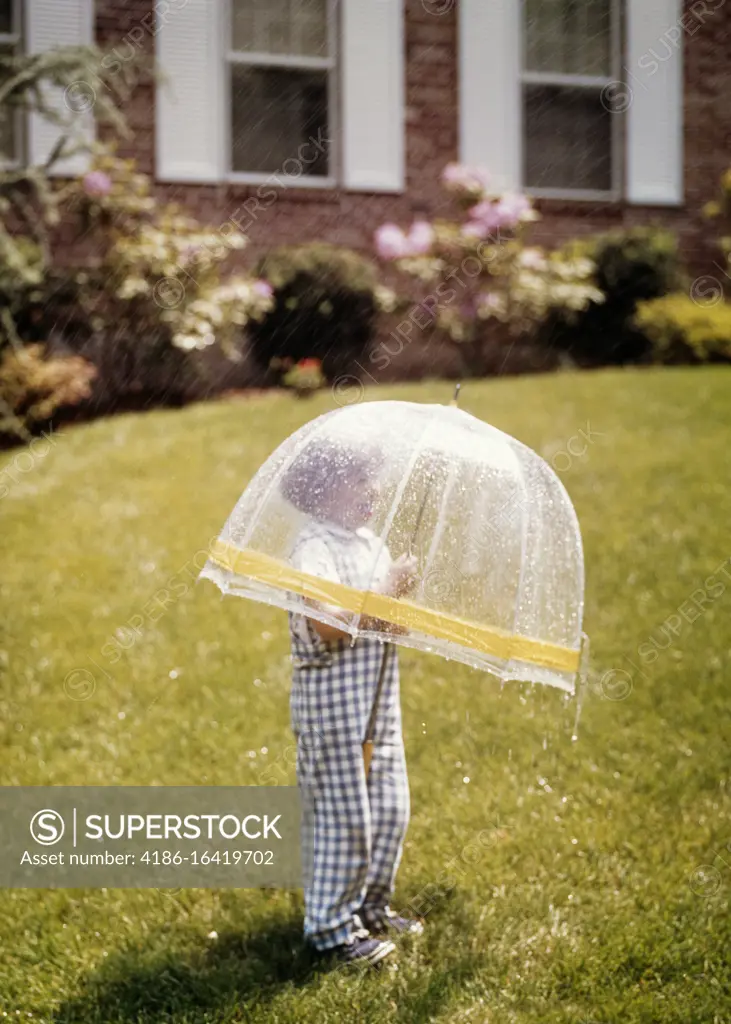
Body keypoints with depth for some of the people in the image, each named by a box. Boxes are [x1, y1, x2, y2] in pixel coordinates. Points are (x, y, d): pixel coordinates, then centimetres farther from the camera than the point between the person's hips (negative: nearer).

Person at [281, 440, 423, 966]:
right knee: (343, 813, 0)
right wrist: (387, 589, -21)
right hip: (332, 700, -9)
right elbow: (330, 625, -29)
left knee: (390, 809, 15)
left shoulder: (371, 543, 13)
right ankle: (331, 924, 14)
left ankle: (371, 906, 32)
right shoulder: (315, 550, -16)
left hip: (379, 695, 9)